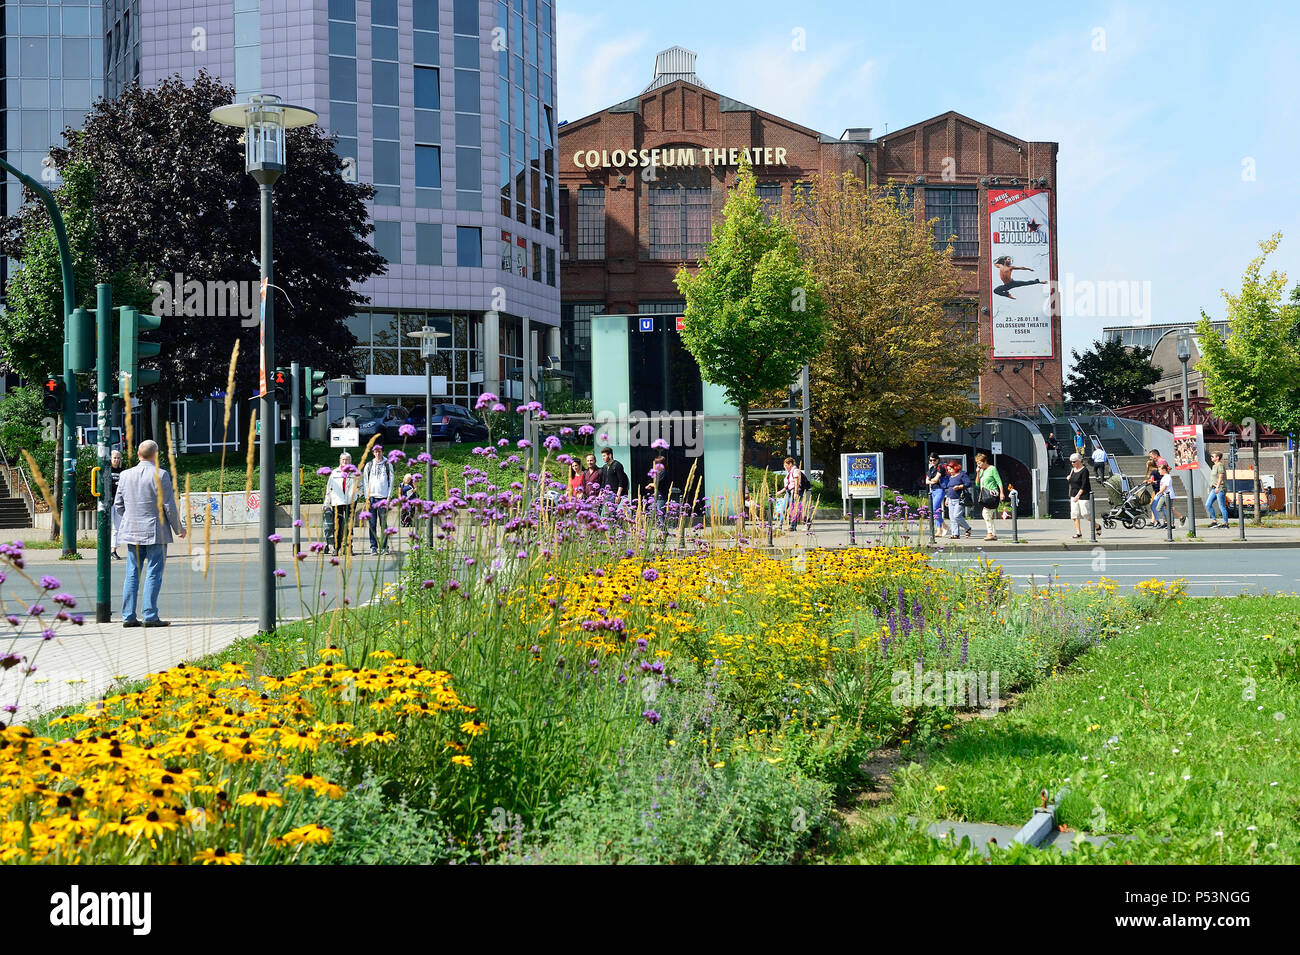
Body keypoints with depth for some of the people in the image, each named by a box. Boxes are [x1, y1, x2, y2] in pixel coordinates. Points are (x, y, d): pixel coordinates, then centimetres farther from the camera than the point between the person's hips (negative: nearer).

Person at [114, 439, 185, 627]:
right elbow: (169, 507, -10)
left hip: (132, 532, 5)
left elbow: (118, 505, 11)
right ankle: (150, 616, -4)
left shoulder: (125, 475, 5)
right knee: (153, 574, -2)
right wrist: (178, 528, 4)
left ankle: (128, 616, 9)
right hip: (156, 532, -5)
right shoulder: (160, 476, -11)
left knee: (132, 574, 10)